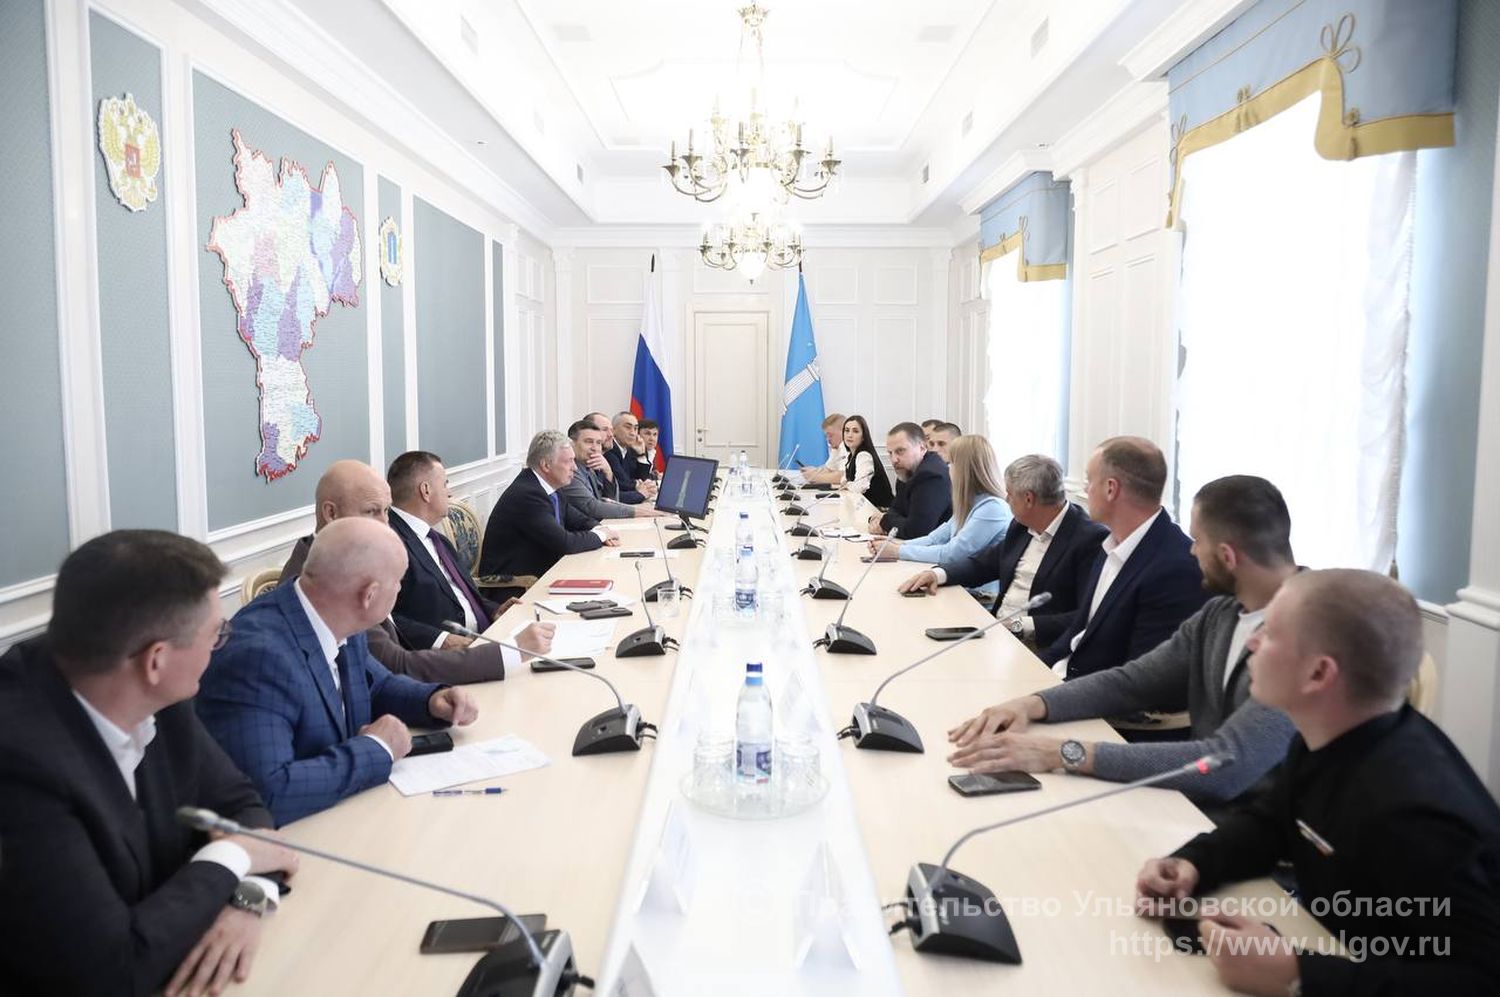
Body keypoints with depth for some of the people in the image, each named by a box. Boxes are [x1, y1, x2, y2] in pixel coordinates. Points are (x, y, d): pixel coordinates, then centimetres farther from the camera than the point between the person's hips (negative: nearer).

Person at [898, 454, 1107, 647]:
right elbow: (981, 563, 21)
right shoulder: (1021, 525, 11)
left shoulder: (1091, 539, -13)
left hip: (1036, 647, -7)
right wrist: (937, 573, 1)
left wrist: (1024, 625, -25)